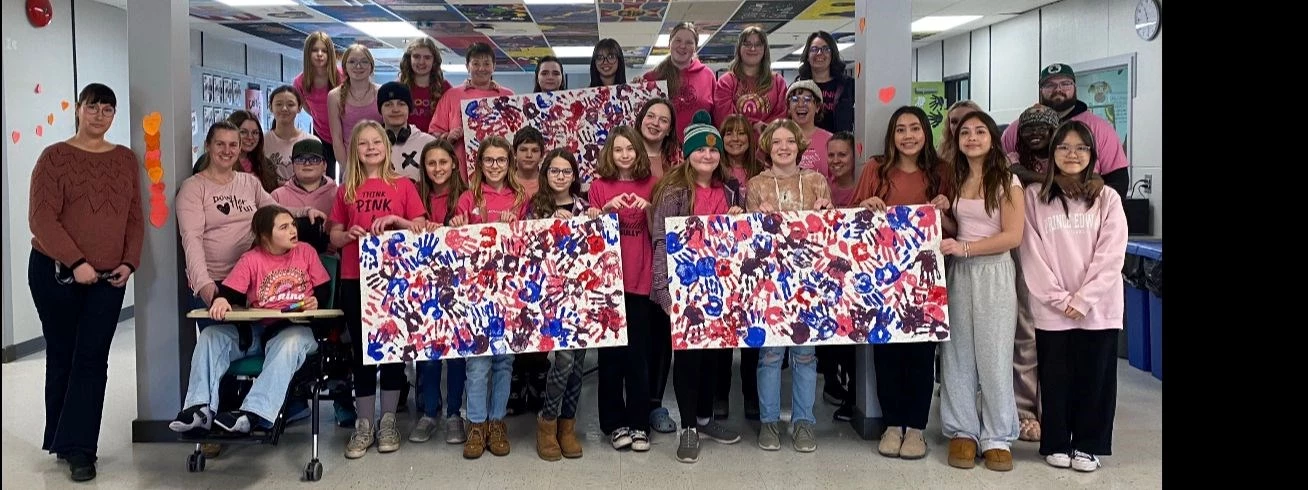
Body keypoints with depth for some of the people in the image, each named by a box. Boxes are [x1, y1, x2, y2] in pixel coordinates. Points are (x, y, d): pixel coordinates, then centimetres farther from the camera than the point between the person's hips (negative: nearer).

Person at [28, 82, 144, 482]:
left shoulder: (126, 159, 8)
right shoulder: (55, 157, -3)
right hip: (56, 273, -2)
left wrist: (129, 262, -4)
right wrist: (76, 262, -20)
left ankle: (79, 448, 1)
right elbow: (42, 218, -11)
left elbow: (135, 217, 9)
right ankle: (62, 438, 25)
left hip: (108, 277, 2)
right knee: (62, 356, 9)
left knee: (92, 359, -3)